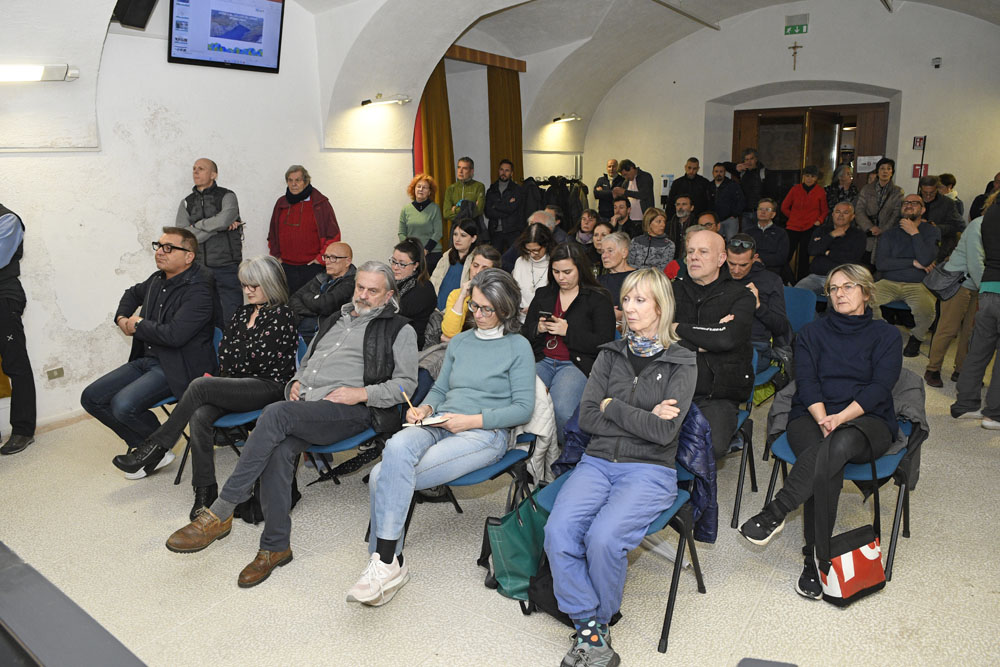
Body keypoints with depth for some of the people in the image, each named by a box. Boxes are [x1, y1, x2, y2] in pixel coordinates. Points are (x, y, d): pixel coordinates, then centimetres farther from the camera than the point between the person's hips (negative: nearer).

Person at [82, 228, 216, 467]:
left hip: (176, 368, -9)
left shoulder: (199, 291, -18)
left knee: (123, 405, -26)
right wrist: (122, 319, 14)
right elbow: (133, 293, 34)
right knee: (91, 398, 3)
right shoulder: (157, 280, 9)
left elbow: (174, 334, -29)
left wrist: (138, 325, -10)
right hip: (146, 360, 10)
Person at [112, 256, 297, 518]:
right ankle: (205, 491, -23)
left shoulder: (282, 314, -2)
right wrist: (224, 378, -1)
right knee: (199, 415, -24)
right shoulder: (243, 312, 22)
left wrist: (230, 367, 5)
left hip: (268, 386, -7)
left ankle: (155, 448, -13)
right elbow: (224, 350, 16)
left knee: (200, 385, -26)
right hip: (238, 386, 7)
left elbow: (259, 357, -9)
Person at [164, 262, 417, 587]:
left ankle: (219, 514, -26)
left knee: (276, 414, -31)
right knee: (279, 449, -28)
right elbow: (306, 361, 35)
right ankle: (276, 547, -15)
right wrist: (296, 381, 12)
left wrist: (362, 393, -11)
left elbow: (406, 383, 1)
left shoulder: (399, 330, 10)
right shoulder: (334, 321, 29)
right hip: (305, 405, 6)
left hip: (350, 410, -5)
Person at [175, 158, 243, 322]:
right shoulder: (186, 203, 14)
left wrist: (196, 225, -1)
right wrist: (218, 227, -6)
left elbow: (223, 220, -18)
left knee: (231, 319, -5)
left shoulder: (227, 196, 3)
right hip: (198, 268, 4)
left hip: (226, 267, -4)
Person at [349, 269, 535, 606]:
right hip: (440, 424, 5)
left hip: (486, 433, -5)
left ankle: (386, 562, -13)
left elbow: (523, 408, -3)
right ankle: (387, 563, -23)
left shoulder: (518, 347, 4)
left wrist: (471, 420, -12)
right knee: (396, 447, -30)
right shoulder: (459, 342, 21)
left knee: (387, 477, -26)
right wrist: (425, 407, 1)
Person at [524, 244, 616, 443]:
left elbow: (604, 342, -4)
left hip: (576, 364, -4)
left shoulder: (598, 299, 4)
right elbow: (525, 333, 22)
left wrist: (567, 331, -11)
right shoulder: (543, 294, 20)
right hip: (542, 360, 4)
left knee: (559, 408, -32)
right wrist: (538, 328, -2)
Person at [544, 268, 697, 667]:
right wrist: (642, 417, -6)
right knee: (558, 532, -25)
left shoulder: (681, 362, 3)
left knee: (603, 537, -29)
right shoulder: (610, 354, 14)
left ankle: (597, 622, 0)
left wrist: (612, 406, -4)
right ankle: (590, 629, -7)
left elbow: (665, 431, -10)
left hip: (649, 469, -3)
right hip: (597, 461, 4)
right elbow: (587, 417, 3)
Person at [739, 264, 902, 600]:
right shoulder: (812, 332, 17)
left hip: (867, 421, -1)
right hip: (812, 417, 1)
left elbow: (880, 387, -2)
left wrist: (840, 418, -18)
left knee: (841, 444, -39)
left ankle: (775, 512, -36)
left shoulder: (886, 335, 13)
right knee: (827, 466, -34)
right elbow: (806, 382, 3)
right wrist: (823, 419, -16)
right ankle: (815, 559, -28)